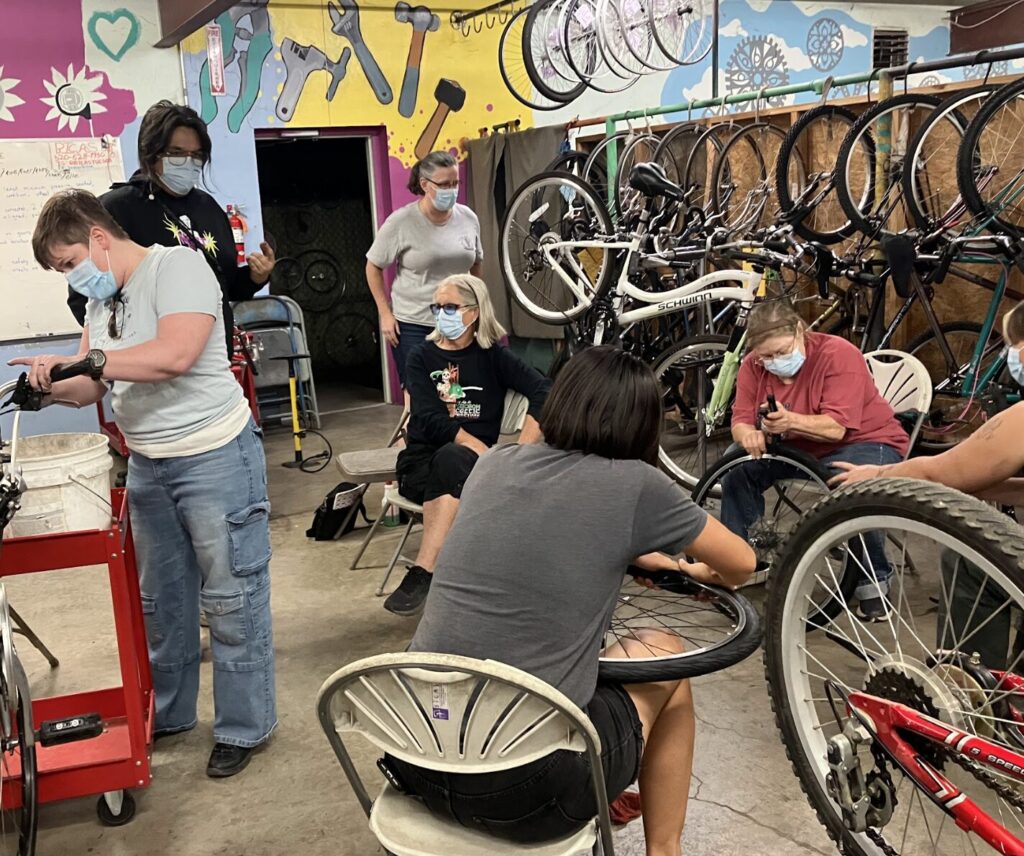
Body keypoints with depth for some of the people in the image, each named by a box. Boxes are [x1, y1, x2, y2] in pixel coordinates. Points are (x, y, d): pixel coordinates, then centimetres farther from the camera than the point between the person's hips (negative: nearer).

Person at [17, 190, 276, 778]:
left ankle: (245, 726, 14)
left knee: (232, 598, 1)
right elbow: (96, 385, 15)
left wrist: (85, 358, -23)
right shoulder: (102, 298, 13)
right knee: (161, 597, 17)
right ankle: (168, 713, 34)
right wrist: (52, 387, -5)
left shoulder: (176, 266, -12)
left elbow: (176, 354, -27)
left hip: (215, 457, -8)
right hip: (148, 464, 9)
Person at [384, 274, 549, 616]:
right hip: (422, 461, 0)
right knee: (449, 461, -35)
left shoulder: (492, 355, 6)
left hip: (473, 462, 0)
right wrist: (491, 456, -22)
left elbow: (544, 391, -10)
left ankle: (423, 573, -38)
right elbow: (429, 421, -10)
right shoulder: (422, 358, 6)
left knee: (451, 459, -35)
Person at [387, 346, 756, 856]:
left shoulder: (493, 465, 8)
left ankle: (610, 798, 44)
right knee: (665, 654, 20)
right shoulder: (633, 483, -6)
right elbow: (741, 565, 11)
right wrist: (704, 572, 33)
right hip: (521, 788, -5)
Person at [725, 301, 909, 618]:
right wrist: (750, 435, -36)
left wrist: (790, 421, -47)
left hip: (864, 442, -5)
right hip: (796, 449, 5)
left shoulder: (839, 354, -21)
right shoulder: (754, 366, -6)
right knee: (738, 469, -17)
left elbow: (836, 427, -29)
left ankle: (872, 580, -16)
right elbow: (741, 420, -11)